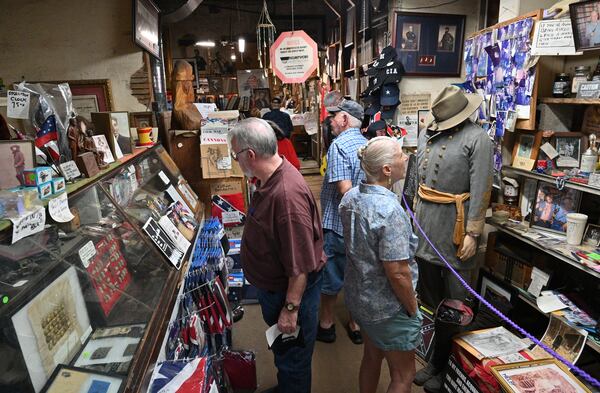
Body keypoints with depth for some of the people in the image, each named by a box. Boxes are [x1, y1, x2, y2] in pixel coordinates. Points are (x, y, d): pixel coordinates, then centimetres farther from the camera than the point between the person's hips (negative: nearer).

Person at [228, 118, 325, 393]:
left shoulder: (287, 195, -36)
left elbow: (301, 264, -31)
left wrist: (291, 308, -22)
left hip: (291, 291, -10)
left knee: (293, 360, 17)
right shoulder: (271, 178, -3)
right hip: (272, 286, 10)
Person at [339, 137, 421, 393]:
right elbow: (397, 273, -26)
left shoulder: (350, 197, -4)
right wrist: (413, 309, -11)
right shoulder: (390, 211, -30)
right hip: (388, 308, -7)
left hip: (358, 296, 8)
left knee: (371, 357, 28)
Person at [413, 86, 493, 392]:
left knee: (452, 303, 7)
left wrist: (472, 233, -16)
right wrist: (410, 210, 17)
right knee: (429, 296, 18)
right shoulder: (428, 133, 9)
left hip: (453, 228, -6)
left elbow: (480, 190, -14)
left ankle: (444, 366, 27)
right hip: (425, 226, 7)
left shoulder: (476, 139, -10)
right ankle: (436, 358, 38)